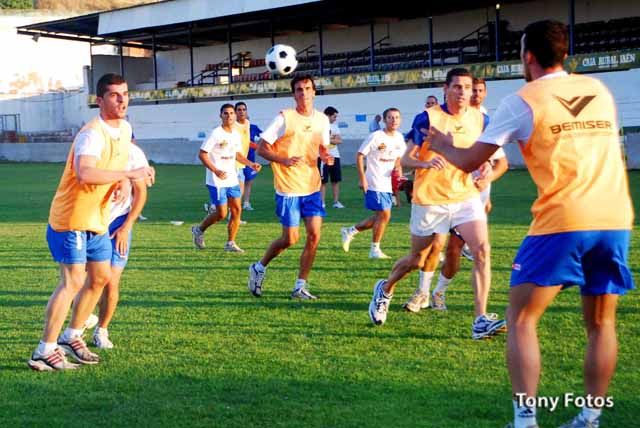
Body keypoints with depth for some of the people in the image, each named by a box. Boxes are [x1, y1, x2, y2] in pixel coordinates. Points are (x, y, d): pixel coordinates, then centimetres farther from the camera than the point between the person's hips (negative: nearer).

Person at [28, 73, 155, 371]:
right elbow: (84, 173, -42)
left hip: (98, 219, 9)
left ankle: (71, 337, 29)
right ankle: (44, 352, -4)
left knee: (100, 277, 14)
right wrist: (129, 174, -36)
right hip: (71, 218, -9)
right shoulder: (92, 134, -24)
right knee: (72, 282, -11)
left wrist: (123, 181, 0)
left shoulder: (125, 129, 6)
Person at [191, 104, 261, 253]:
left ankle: (230, 243, 13)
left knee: (237, 210, 2)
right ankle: (198, 230, 19)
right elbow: (202, 154, -13)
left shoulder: (236, 134, 9)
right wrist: (216, 171, -23)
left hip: (232, 179, 7)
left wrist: (251, 164, 8)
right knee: (221, 214, -6)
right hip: (217, 181, -7)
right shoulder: (216, 134, -12)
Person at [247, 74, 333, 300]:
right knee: (290, 238, -3)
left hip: (312, 187, 5)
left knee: (314, 235, -4)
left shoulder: (322, 119, 6)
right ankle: (259, 268, 24)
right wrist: (284, 160, -24)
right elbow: (261, 148, -8)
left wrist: (325, 157, -4)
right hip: (288, 188, -5)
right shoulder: (284, 118, -10)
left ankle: (300, 287, 8)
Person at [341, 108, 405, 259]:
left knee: (379, 217, 11)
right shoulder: (375, 137, -13)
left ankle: (350, 231, 27)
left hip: (388, 183, 7)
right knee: (384, 215, -9)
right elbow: (359, 155, -10)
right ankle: (375, 250, 4)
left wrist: (398, 169, 3)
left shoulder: (399, 137, 7)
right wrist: (362, 179, -14)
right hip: (374, 183, -7)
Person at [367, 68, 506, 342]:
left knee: (482, 250, -18)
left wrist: (484, 165, -5)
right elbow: (405, 159, -10)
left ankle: (480, 322, -15)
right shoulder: (428, 118, -10)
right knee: (416, 260, 12)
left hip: (466, 195, 3)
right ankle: (385, 290, 43)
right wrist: (426, 163, -31)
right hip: (429, 199, -3)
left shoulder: (479, 118, 3)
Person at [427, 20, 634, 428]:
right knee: (602, 323, 15)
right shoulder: (599, 90, 15)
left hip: (563, 221, -5)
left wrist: (441, 144, 26)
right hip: (615, 220, 5)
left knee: (522, 319, 6)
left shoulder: (523, 101, 1)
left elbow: (469, 161, 5)